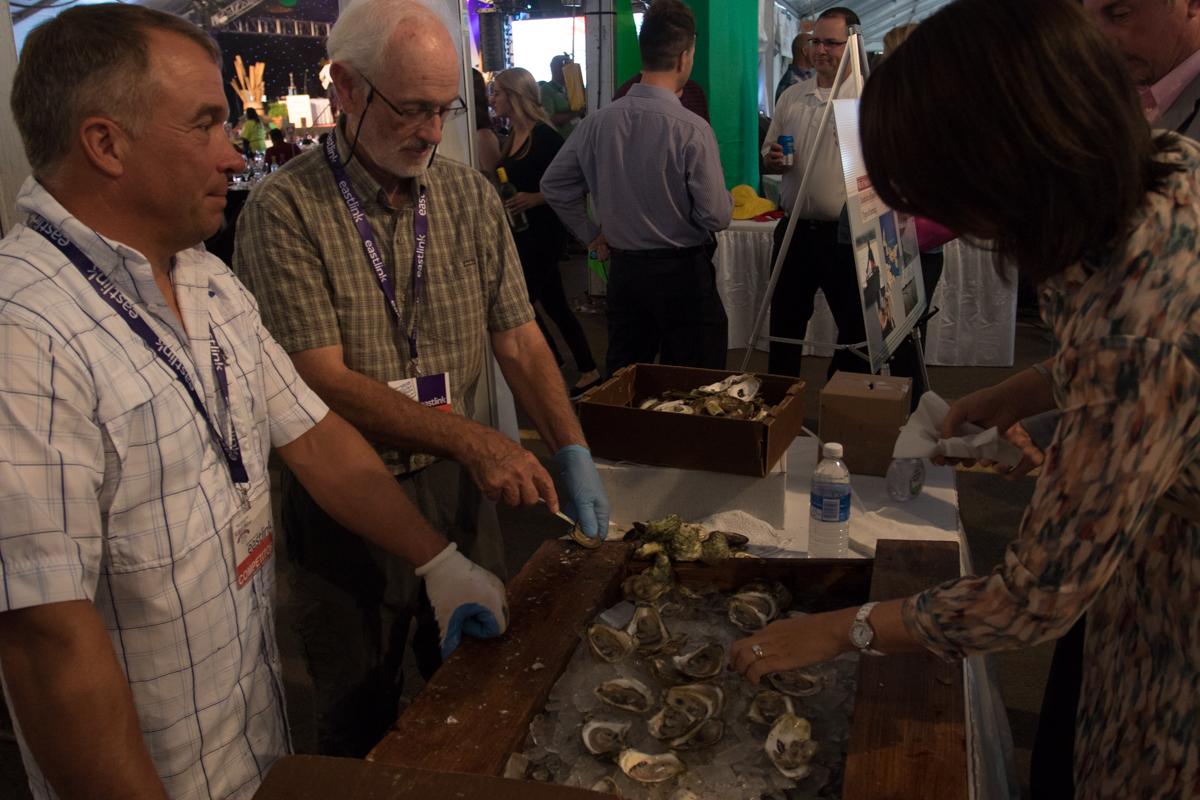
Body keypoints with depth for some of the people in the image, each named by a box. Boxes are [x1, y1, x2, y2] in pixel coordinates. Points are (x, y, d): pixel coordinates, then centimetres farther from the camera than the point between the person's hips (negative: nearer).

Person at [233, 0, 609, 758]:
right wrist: (469, 437, -29)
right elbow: (323, 382, -20)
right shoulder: (285, 210, -15)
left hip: (460, 490, 4)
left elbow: (519, 340, 0)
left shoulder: (473, 197, 0)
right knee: (362, 718, 17)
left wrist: (573, 453, -14)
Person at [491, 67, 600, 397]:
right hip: (522, 233, 9)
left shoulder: (544, 136, -14)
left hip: (542, 233, -9)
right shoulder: (512, 137, 11)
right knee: (554, 305, 12)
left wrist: (534, 199, -26)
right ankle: (587, 371, 21)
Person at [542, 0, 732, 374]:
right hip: (681, 272, -5)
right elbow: (717, 217, -16)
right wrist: (726, 198, 6)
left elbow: (553, 185, 7)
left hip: (623, 269, 5)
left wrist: (591, 234, 16)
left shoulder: (598, 122, -3)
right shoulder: (692, 129, -18)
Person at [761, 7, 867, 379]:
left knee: (857, 331, 6)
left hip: (847, 236, -4)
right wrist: (771, 161, -6)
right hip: (794, 231, 4)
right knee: (785, 326, 14)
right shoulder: (791, 97, 10)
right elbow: (768, 157, 18)